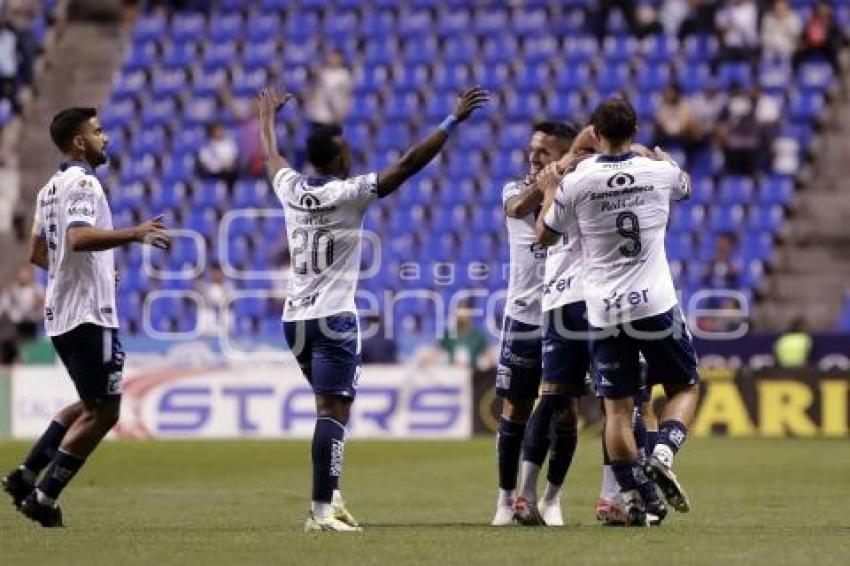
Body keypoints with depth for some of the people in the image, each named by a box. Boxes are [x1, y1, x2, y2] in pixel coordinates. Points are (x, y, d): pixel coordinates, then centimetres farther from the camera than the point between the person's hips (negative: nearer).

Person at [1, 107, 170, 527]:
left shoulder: (51, 188, 17)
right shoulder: (82, 183, -12)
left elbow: (37, 253, 24)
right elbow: (79, 237, -29)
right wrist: (134, 235, -36)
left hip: (62, 314, 10)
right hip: (88, 314, -10)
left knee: (93, 405, 21)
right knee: (103, 412, -4)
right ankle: (43, 498, -4)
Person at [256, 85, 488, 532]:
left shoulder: (291, 189, 6)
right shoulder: (350, 193, -10)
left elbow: (271, 156, 28)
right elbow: (409, 163, -12)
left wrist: (268, 116, 48)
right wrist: (454, 119, -6)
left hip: (294, 318, 7)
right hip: (333, 316, -7)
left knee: (333, 404, 19)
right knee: (332, 411, -9)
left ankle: (329, 497, 16)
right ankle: (322, 510, -15)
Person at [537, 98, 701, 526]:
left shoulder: (576, 182, -5)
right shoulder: (659, 172, -1)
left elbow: (544, 236, 10)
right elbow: (685, 186, 26)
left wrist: (549, 192, 26)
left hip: (604, 313, 0)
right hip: (655, 305, 0)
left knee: (617, 406, 7)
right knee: (684, 385, 15)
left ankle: (632, 492, 1)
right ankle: (663, 453, -10)